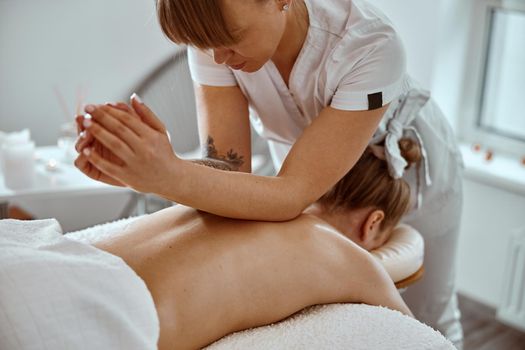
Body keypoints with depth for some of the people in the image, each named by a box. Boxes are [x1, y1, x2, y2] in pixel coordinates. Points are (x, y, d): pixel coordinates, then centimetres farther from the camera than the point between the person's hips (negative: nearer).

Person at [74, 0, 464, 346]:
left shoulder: (369, 44, -39)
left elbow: (294, 195, -42)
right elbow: (228, 171, -30)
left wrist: (170, 176, -57)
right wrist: (143, 170, -49)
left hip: (407, 166, -2)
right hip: (303, 167, 3)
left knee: (425, 321, 10)